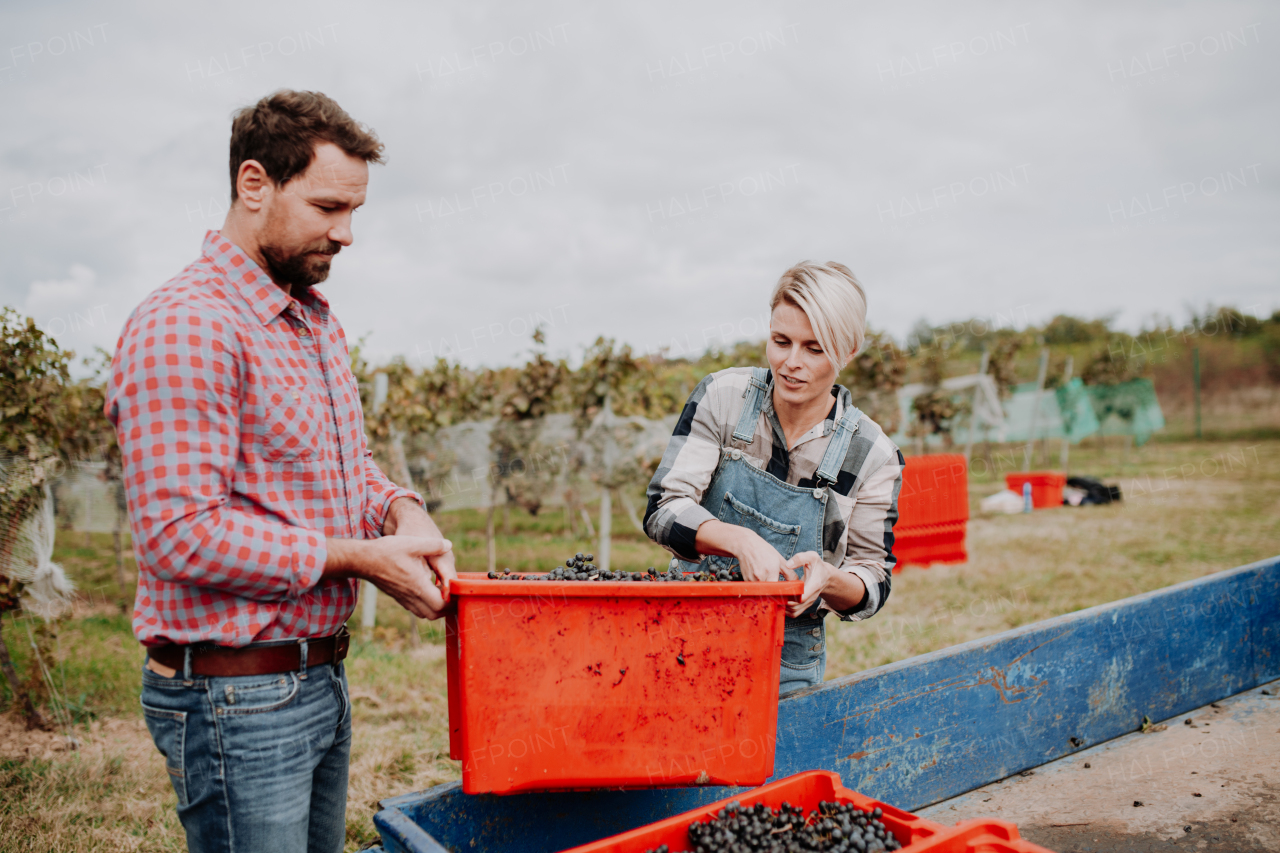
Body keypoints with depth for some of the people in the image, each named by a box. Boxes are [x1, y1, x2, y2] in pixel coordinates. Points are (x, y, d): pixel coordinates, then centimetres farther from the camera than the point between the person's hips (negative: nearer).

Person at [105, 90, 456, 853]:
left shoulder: (319, 322, 11)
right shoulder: (185, 329, -19)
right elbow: (182, 535, -24)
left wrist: (398, 510, -3)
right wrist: (358, 558, -19)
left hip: (323, 677, 9)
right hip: (235, 697, -9)